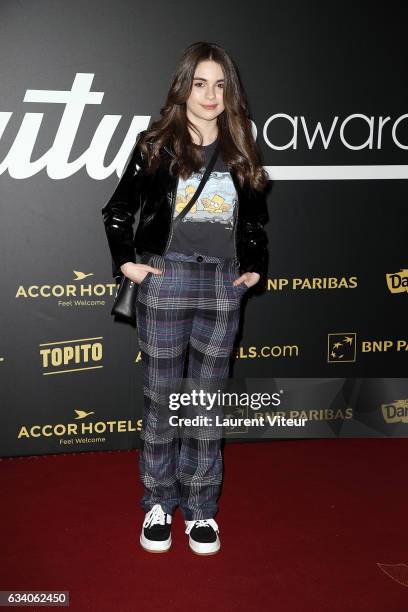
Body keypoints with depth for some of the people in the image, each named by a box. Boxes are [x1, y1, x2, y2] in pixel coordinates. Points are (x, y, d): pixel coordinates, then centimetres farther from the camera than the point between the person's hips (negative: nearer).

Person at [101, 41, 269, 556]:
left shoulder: (241, 151, 11)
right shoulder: (156, 144, 2)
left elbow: (255, 221, 20)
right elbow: (117, 211, 7)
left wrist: (256, 267, 9)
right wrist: (126, 262, -3)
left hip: (223, 287, 3)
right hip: (166, 282, -2)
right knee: (160, 397, 6)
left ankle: (200, 507, 20)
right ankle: (158, 503, 21)